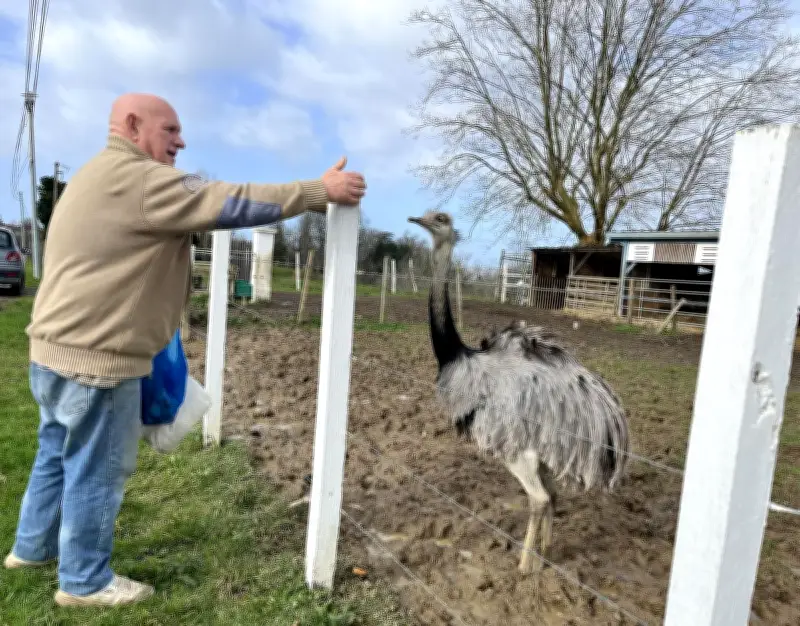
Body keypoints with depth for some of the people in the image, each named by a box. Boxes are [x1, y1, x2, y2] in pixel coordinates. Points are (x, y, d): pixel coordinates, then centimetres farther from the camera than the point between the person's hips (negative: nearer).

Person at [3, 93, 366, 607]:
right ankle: (85, 581, 22)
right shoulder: (134, 177, -18)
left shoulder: (103, 177, 18)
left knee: (59, 456, 24)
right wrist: (318, 192, -21)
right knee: (98, 469, 4)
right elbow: (227, 203, -23)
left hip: (62, 348, 11)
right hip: (95, 357, -11)